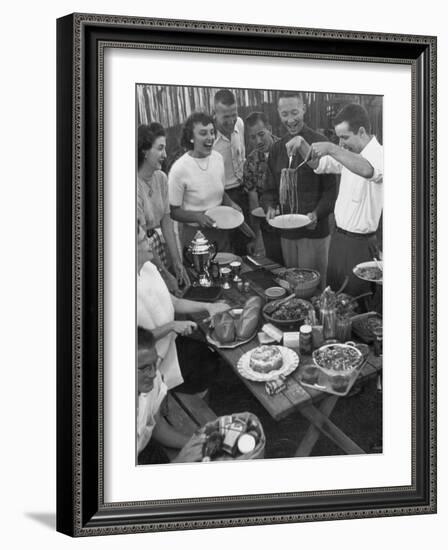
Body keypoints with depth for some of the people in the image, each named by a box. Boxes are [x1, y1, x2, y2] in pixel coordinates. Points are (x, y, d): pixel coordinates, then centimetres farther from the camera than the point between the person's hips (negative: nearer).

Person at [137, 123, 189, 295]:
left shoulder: (161, 178, -1)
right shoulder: (136, 185, -23)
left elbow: (166, 220, 3)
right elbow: (140, 236, -21)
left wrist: (177, 262, -1)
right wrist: (165, 274, -16)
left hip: (155, 241, 7)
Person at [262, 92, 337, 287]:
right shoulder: (277, 149, 9)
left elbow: (331, 189, -8)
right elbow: (270, 189, 14)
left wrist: (317, 214, -23)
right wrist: (270, 207, -6)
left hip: (314, 232, -5)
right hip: (286, 232, 5)